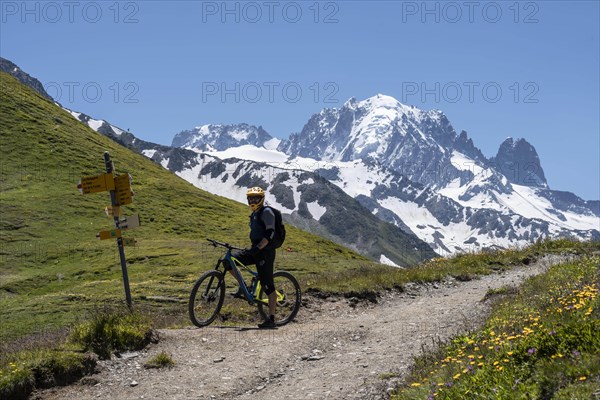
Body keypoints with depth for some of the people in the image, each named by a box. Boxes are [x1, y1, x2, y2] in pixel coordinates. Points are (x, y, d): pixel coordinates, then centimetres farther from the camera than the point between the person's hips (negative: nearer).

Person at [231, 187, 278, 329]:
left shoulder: (266, 212, -9)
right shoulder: (254, 214, 20)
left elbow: (270, 233, -19)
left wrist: (258, 247, -28)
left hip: (265, 252, -9)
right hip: (255, 251, 9)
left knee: (267, 285, -8)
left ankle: (271, 319, -4)